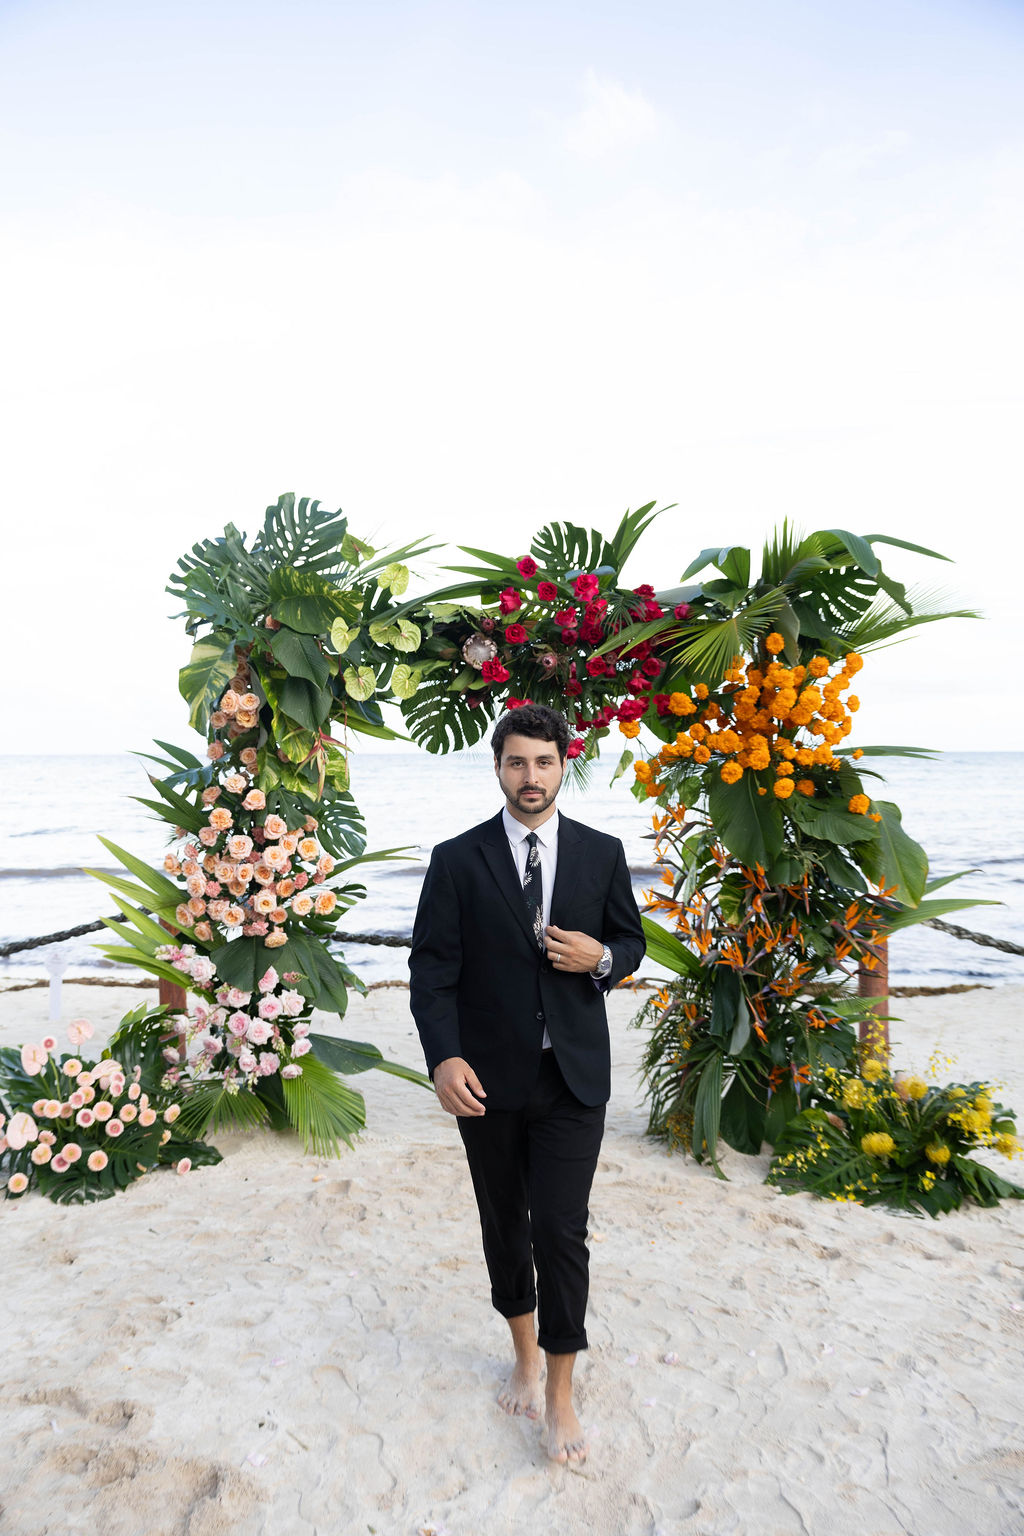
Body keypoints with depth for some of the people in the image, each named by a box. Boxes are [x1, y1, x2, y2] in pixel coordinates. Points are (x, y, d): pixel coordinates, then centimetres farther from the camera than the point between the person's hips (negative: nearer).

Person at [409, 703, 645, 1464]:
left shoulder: (602, 853, 1)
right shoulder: (457, 860, -4)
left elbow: (631, 941, 10)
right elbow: (431, 967, -5)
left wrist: (600, 958, -13)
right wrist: (445, 1057, -17)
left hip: (574, 1073, 0)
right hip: (489, 1074, 1)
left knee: (562, 1228, -2)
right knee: (504, 1223, 16)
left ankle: (561, 1392, 17)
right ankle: (525, 1354, 39)